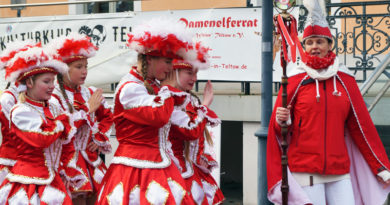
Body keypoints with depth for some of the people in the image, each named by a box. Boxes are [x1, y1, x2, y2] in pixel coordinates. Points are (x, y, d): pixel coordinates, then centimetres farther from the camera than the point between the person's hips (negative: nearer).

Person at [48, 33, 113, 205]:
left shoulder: (89, 93, 8)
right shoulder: (54, 97, -12)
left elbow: (107, 116, 19)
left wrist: (100, 138, 6)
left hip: (92, 157, 6)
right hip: (69, 159, -6)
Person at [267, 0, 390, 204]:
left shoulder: (344, 79, 9)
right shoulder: (295, 79, 3)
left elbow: (362, 126, 11)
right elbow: (279, 126, 6)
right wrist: (281, 120, -18)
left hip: (340, 171, 3)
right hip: (305, 170, -2)